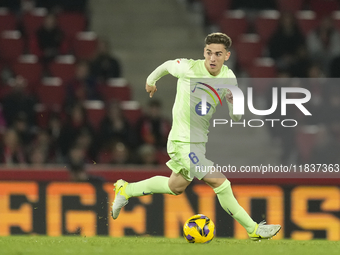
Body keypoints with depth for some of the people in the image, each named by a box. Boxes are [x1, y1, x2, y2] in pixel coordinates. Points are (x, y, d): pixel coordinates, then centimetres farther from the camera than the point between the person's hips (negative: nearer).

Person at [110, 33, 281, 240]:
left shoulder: (228, 77, -3)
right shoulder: (189, 68, -19)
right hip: (184, 141, -8)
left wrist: (234, 102, -23)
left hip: (201, 140, 8)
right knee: (220, 183, -13)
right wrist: (151, 80, 23)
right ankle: (253, 229, -3)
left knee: (176, 187, 24)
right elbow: (167, 65, 4)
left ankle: (126, 190, 41)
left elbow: (236, 118, 0)